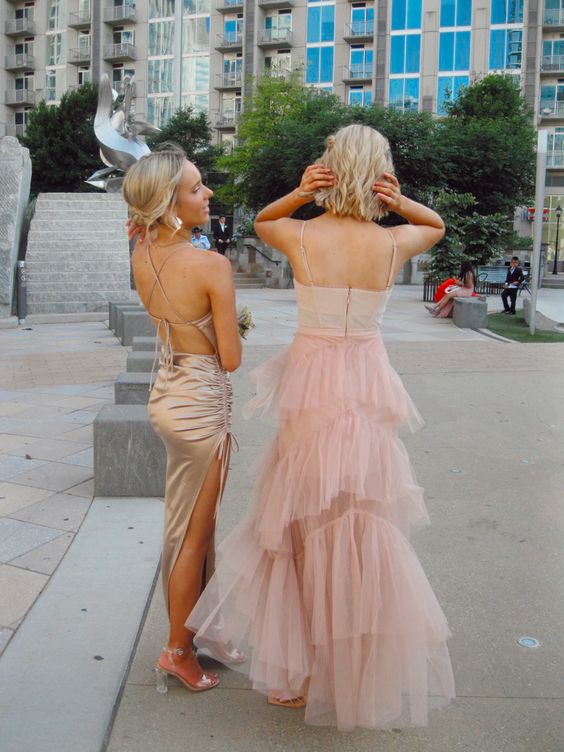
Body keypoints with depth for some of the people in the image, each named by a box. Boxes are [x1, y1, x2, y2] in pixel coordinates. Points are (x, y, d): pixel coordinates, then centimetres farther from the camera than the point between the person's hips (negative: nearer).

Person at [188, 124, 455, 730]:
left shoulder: (300, 236, -8)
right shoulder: (396, 243, -5)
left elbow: (259, 221, 16)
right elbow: (438, 226, 19)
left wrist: (297, 195, -2)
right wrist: (401, 204, 0)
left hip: (311, 385, -1)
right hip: (367, 385, 1)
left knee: (301, 519, 14)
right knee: (362, 527, 14)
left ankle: (294, 670, 29)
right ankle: (366, 672, 30)